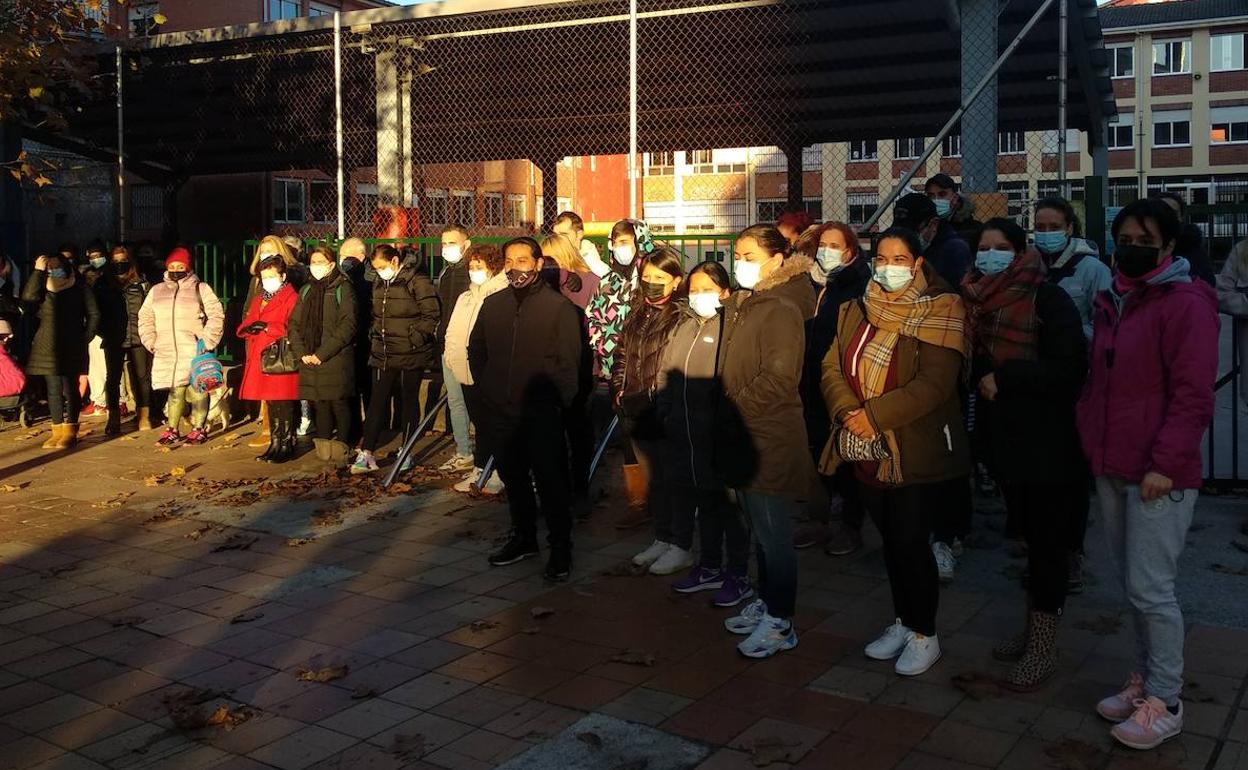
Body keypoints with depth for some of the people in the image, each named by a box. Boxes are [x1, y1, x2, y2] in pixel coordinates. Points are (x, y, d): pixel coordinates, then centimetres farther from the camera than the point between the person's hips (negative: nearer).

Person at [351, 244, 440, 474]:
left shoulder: (418, 282, -11)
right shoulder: (378, 284, 11)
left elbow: (432, 315, -12)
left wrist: (414, 338, -17)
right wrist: (375, 334, 11)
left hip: (410, 355, -5)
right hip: (383, 354, 5)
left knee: (409, 402, 6)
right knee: (377, 402, 1)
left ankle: (407, 453, 17)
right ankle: (367, 453, 2)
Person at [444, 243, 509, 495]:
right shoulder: (465, 298, 18)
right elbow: (453, 332, 20)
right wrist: (450, 355, 6)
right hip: (468, 373, 7)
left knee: (494, 424, 1)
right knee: (480, 423, 14)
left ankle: (499, 473, 11)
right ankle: (479, 470, 22)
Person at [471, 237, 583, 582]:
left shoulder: (559, 307, -7)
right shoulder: (492, 304, 8)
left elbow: (568, 361, -8)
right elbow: (476, 350, 18)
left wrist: (555, 402, -11)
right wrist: (487, 390, 10)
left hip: (542, 414, -5)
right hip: (502, 412, 5)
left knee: (550, 481, -1)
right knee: (513, 478, 15)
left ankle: (560, 547, 10)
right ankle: (523, 537, 31)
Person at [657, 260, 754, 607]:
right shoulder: (684, 326, 14)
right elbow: (665, 373, 17)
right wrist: (666, 414, 7)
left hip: (718, 437, -7)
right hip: (685, 438, 7)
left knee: (728, 506, 4)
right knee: (704, 505, 18)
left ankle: (738, 575, 15)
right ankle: (710, 567, 32)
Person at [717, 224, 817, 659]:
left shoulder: (782, 310, -16)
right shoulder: (744, 304, 13)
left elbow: (779, 379, -22)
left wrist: (735, 409, -17)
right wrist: (726, 418, 13)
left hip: (770, 441, -9)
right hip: (744, 438, 9)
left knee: (773, 535, 0)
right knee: (760, 530, 19)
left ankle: (780, 623, 11)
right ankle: (766, 603, 32)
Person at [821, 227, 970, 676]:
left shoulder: (939, 312, -9)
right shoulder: (857, 311, 11)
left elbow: (934, 383, -20)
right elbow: (832, 367, 5)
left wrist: (873, 415, -21)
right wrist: (847, 412, -14)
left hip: (914, 450, -6)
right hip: (867, 451, 6)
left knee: (910, 541, -2)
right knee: (890, 540, 15)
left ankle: (924, 635, 15)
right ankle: (903, 623, 30)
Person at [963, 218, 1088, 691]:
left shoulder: (1048, 300, -12)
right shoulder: (981, 302, 8)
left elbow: (1068, 367, -20)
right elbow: (972, 362, 16)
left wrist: (1003, 377, -19)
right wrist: (980, 377, -6)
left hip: (1046, 444, -7)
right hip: (1005, 439, 7)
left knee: (1047, 543, 0)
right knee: (1031, 537, 16)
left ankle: (1043, 648, 7)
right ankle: (1033, 629, 26)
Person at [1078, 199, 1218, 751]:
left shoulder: (1185, 304, -10)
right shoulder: (1112, 302, 14)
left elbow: (1193, 395, -15)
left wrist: (1165, 463, -18)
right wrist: (1092, 443, 13)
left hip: (1159, 476, -7)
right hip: (1112, 470, 8)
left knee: (1151, 590, -4)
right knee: (1132, 586, 14)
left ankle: (1164, 704, 10)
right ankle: (1144, 681, 27)